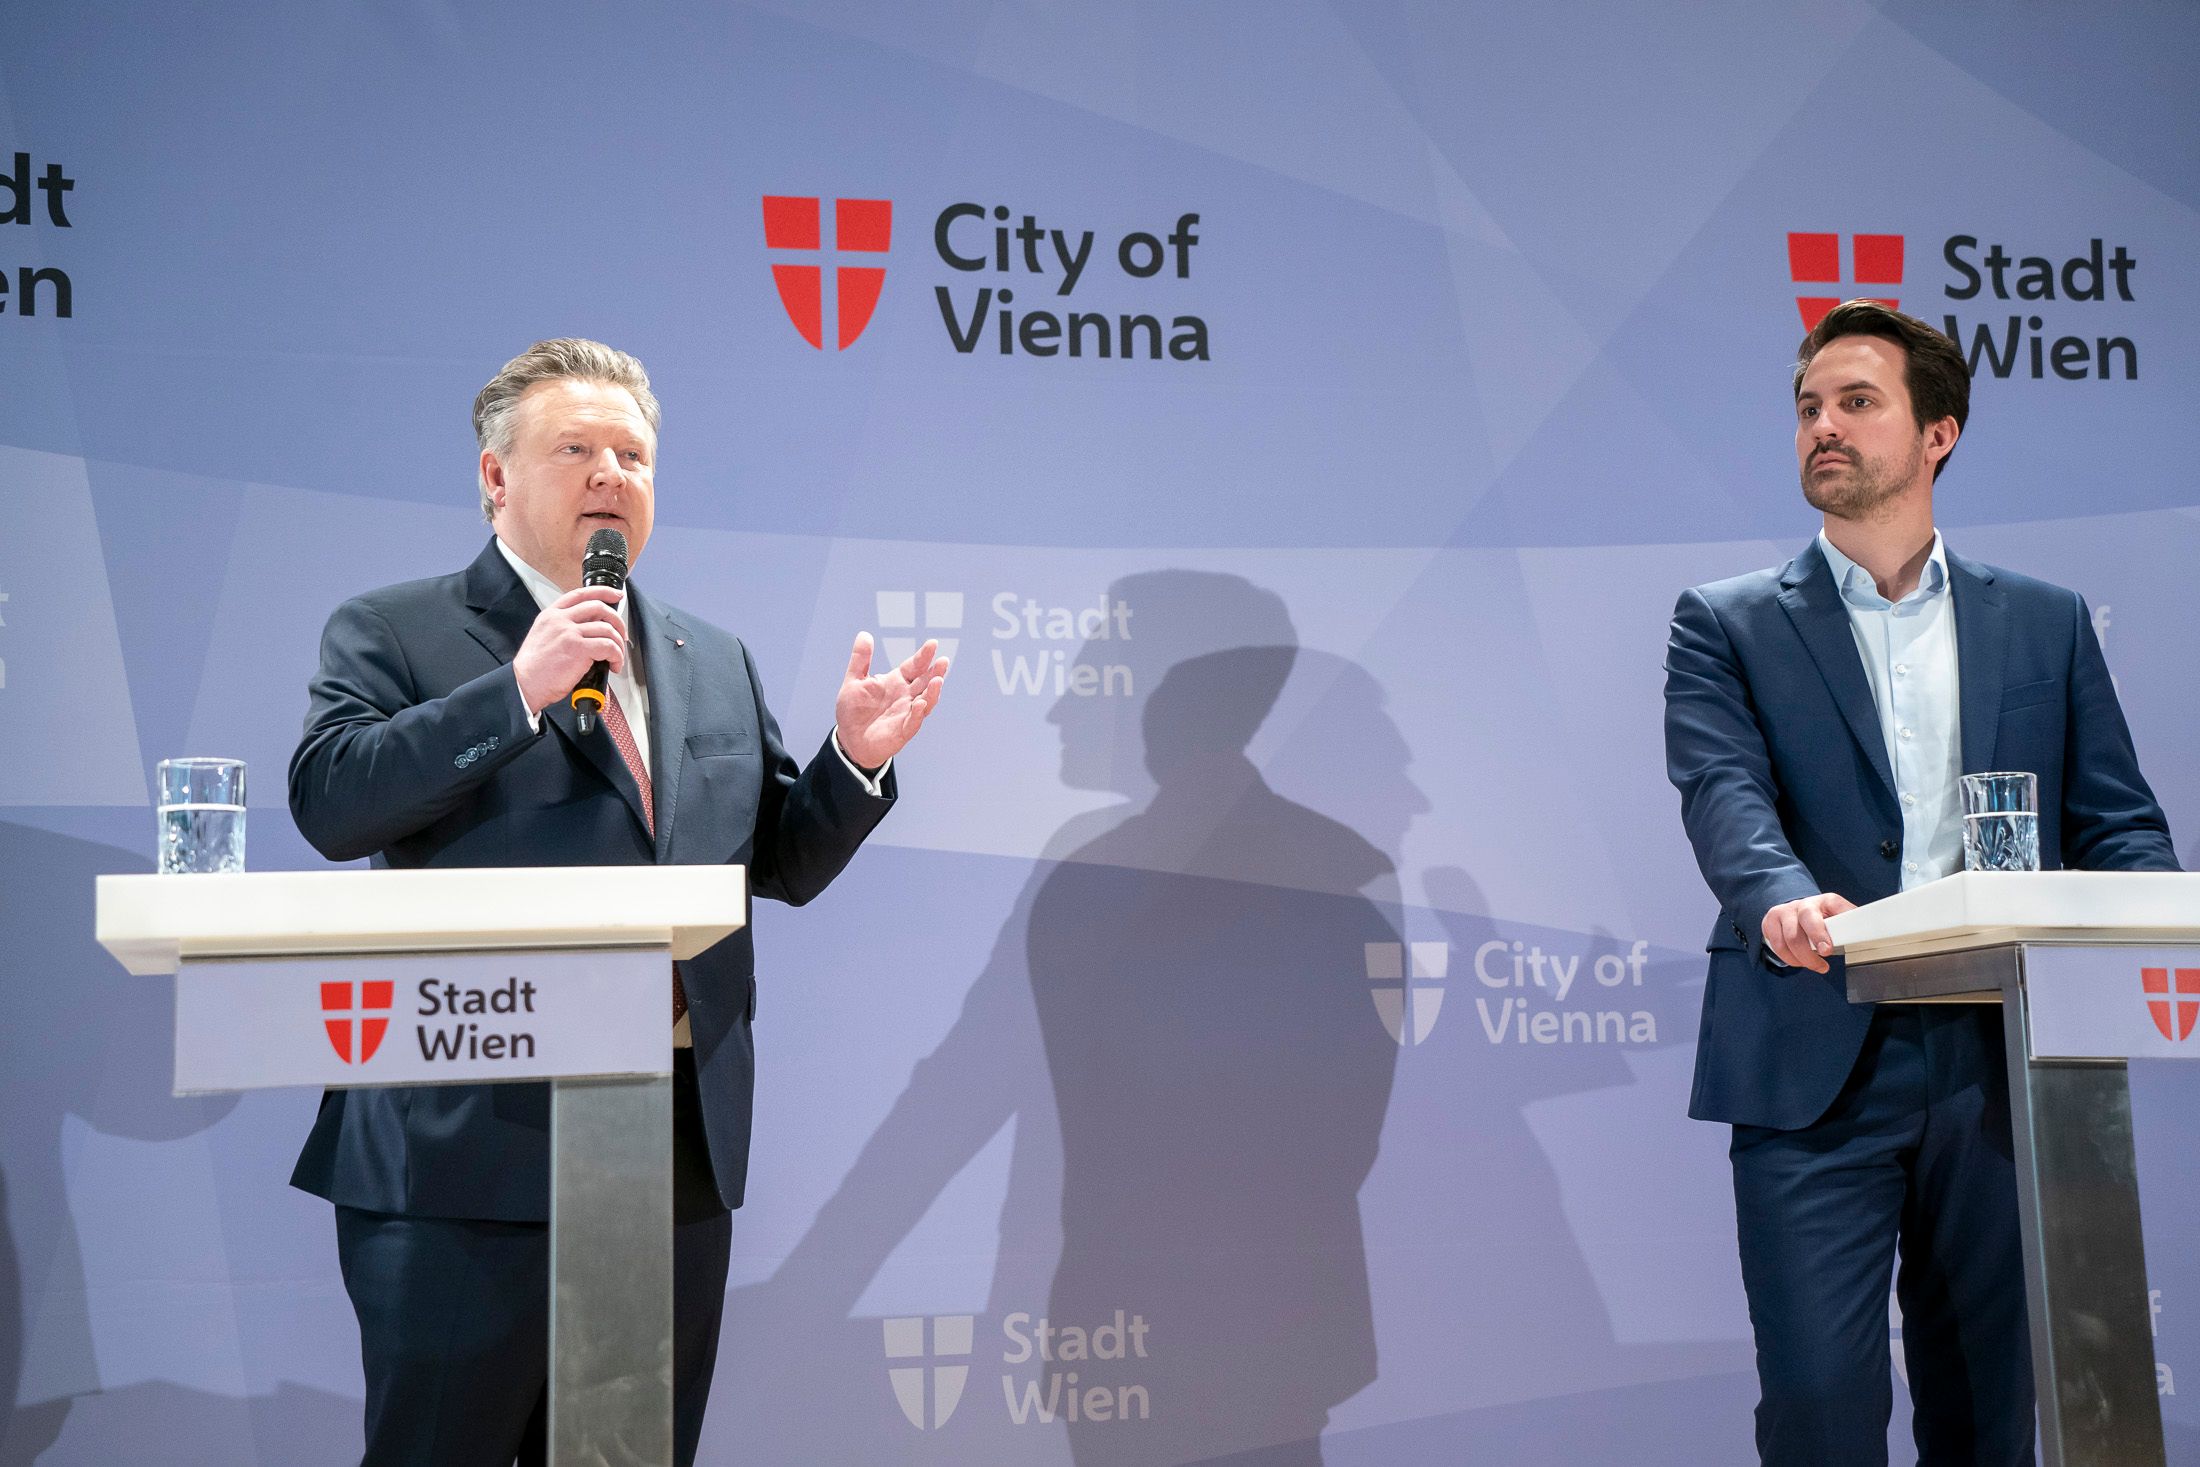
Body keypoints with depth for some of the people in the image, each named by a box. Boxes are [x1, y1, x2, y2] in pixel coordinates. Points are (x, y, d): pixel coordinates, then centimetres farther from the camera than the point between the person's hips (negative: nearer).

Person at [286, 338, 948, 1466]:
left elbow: (782, 864, 18)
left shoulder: (717, 663, 18)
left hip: (683, 1159, 5)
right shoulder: (391, 635, 2)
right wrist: (518, 688, -18)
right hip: (472, 1157, -5)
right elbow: (328, 803, -14)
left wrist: (855, 760, -1)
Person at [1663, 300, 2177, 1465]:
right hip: (1815, 1064, -2)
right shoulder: (1727, 625, 8)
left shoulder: (2045, 623, 15)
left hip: (1999, 1064, 2)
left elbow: (2117, 822, 9)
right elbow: (1722, 789, -10)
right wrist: (1780, 897, -32)